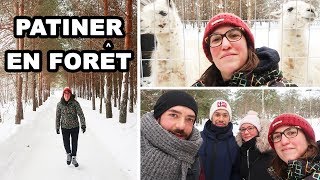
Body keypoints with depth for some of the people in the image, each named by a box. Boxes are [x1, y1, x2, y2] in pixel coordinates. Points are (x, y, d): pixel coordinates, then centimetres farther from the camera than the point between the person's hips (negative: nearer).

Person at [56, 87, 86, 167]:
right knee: (66, 143, 7)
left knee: (74, 143, 9)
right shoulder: (60, 104, -6)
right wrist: (57, 127, 5)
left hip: (75, 127, -1)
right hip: (64, 127, 1)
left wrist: (83, 124, -19)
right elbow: (57, 116, 3)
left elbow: (80, 114, -12)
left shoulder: (75, 103, -12)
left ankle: (74, 158, 28)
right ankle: (68, 154, 37)